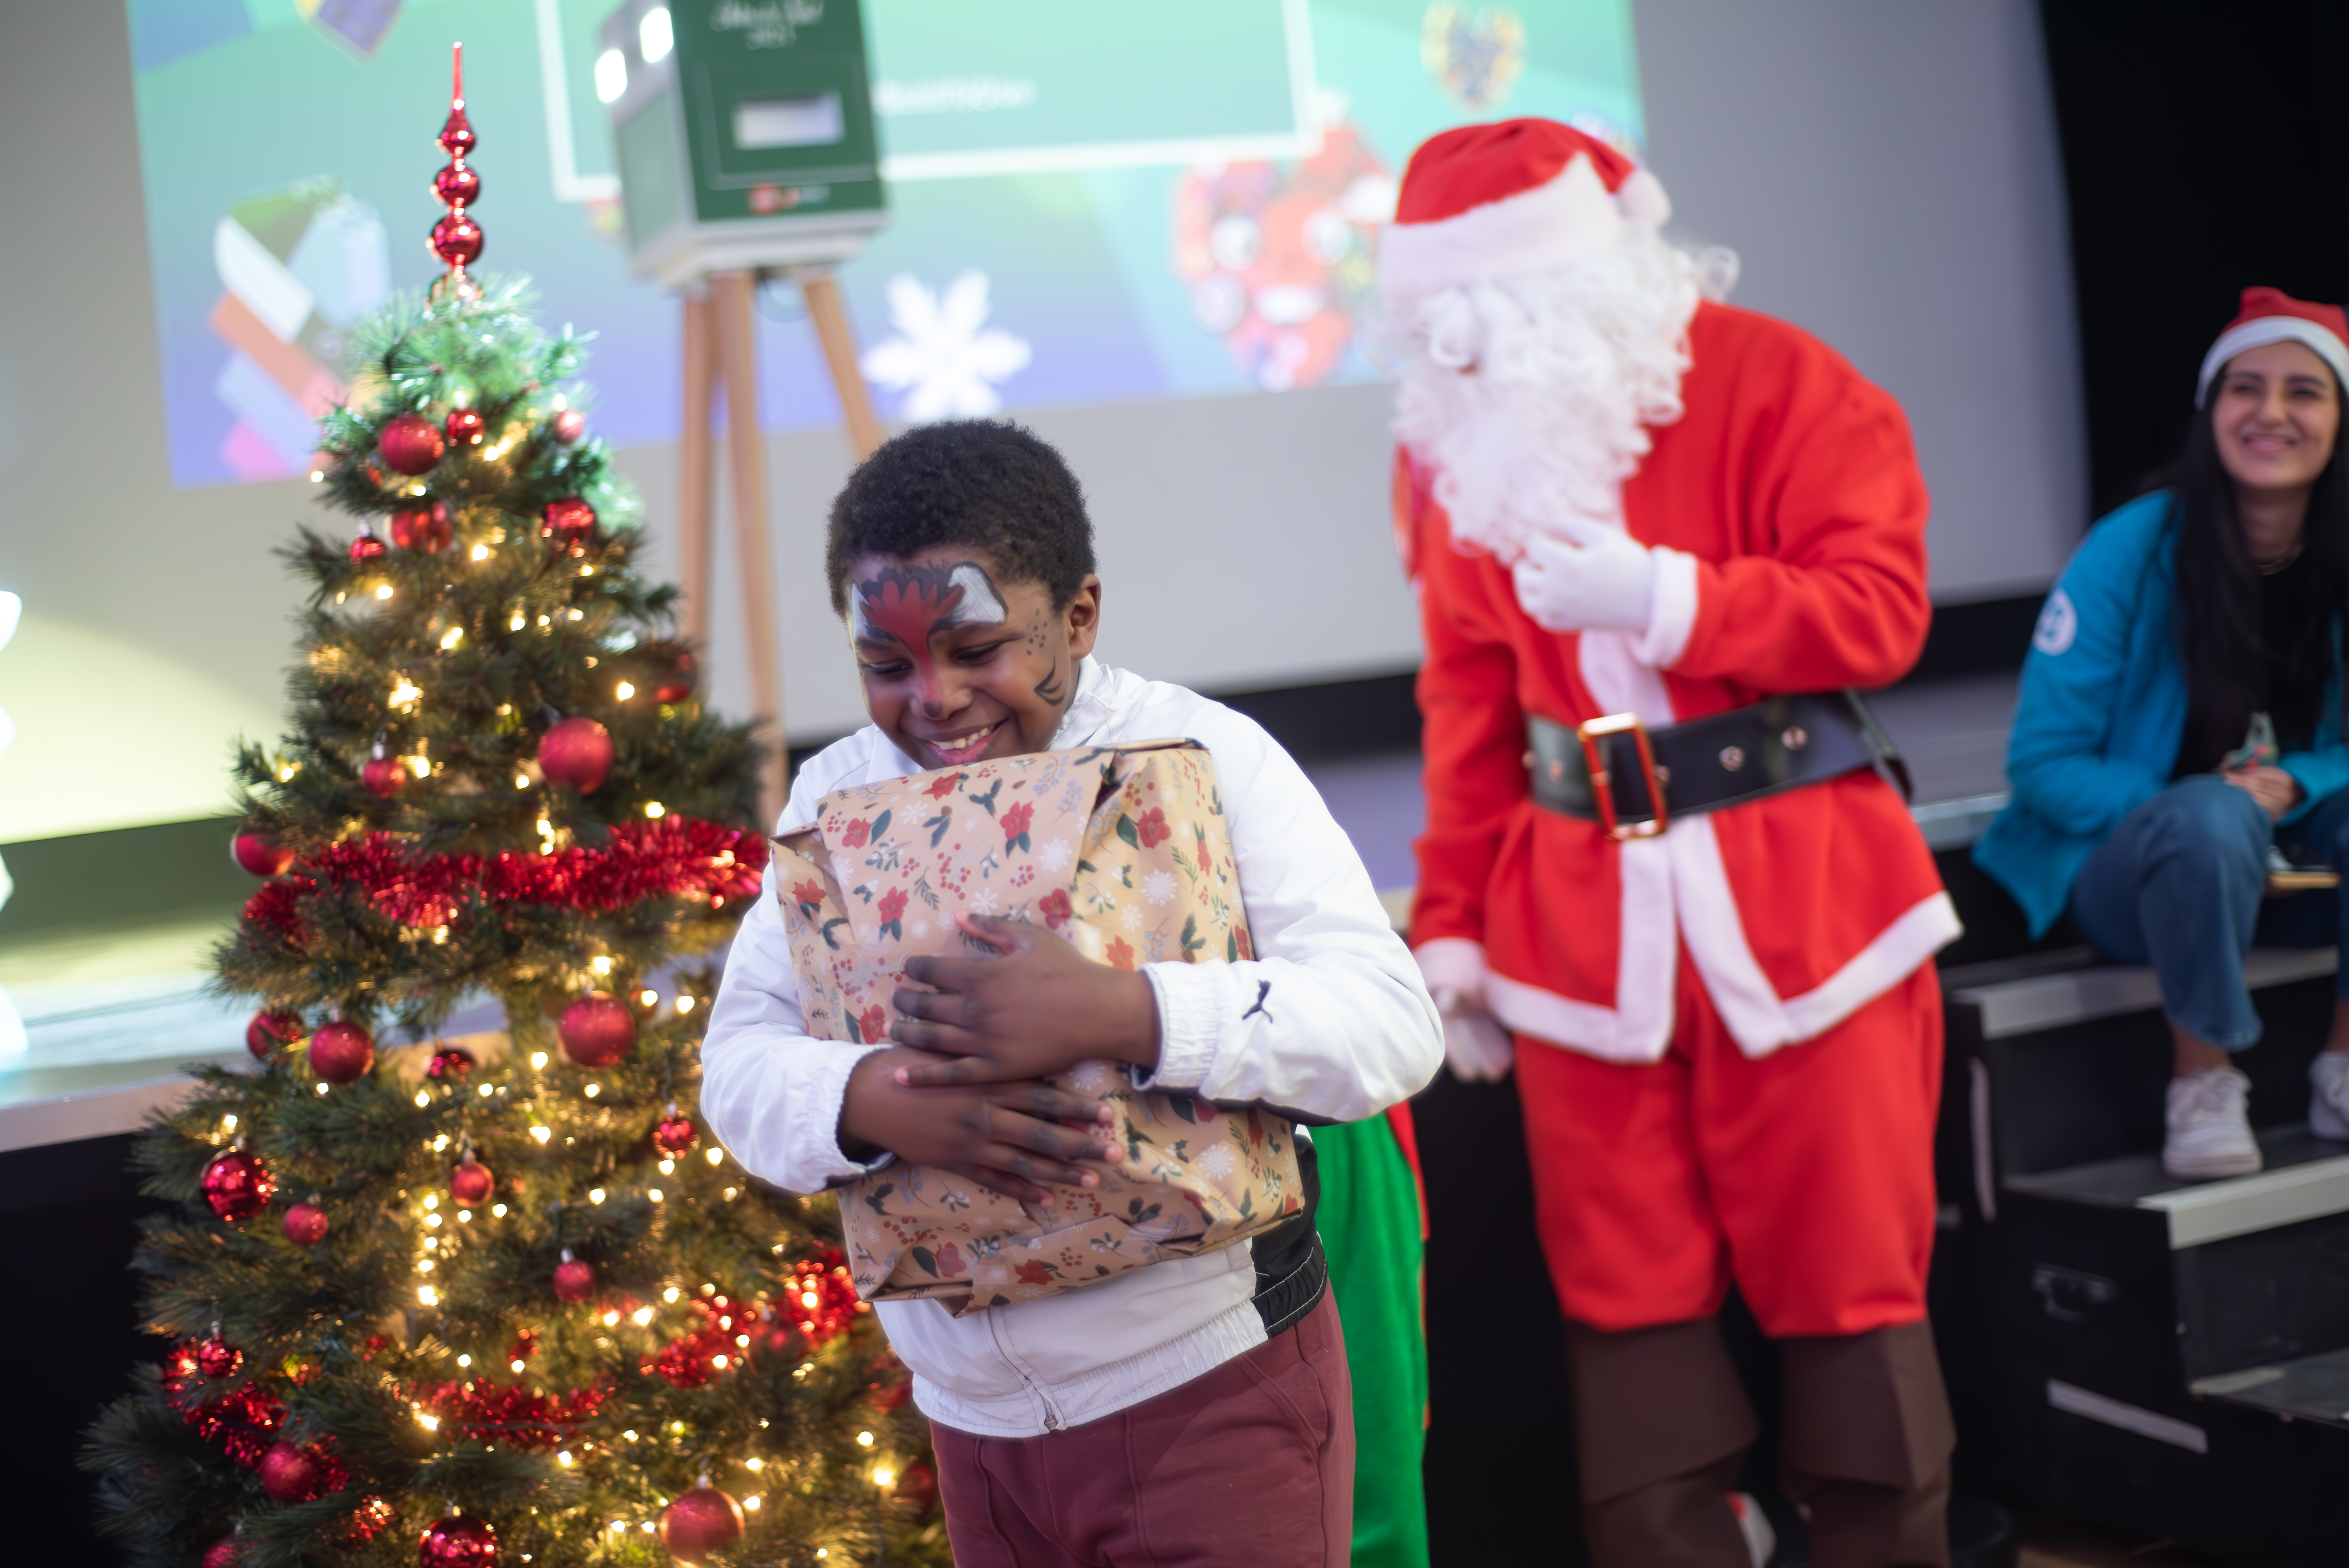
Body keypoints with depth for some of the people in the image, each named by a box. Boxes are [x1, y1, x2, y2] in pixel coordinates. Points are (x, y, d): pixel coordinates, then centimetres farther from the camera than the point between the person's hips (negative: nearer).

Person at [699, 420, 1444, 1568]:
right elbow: (739, 1063, 0)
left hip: (1210, 1388, -4)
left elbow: (1393, 1023, -17)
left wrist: (1115, 1014, -31)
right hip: (974, 1419, 5)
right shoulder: (838, 794, 4)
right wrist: (872, 1100, -23)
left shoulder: (1202, 753, -10)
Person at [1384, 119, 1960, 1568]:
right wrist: (1453, 925, 8)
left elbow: (1881, 610, -11)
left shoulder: (1773, 385, -6)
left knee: (1845, 1284, 5)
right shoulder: (1455, 440, 7)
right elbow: (1470, 706, 11)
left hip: (1793, 893, -3)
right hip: (1582, 914, 4)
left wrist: (1661, 598, -21)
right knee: (1630, 1299, 6)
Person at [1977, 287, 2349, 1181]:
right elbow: (2044, 761, -12)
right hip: (2127, 870, -4)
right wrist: (2185, 809, -27)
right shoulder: (2132, 552, -15)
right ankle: (2201, 1085, -17)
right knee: (2210, 817, -36)